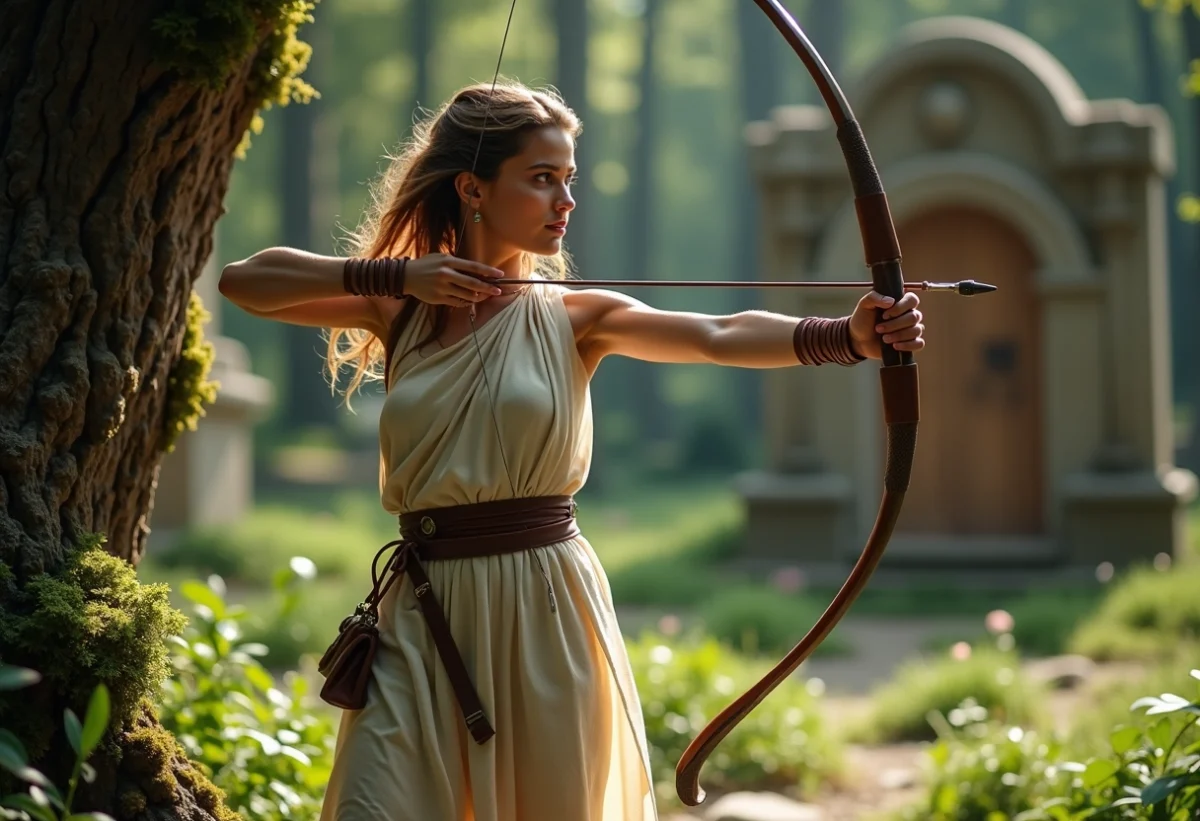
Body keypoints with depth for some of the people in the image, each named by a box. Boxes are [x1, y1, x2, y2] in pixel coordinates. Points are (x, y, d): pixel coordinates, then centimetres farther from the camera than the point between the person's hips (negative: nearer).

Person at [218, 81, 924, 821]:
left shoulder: (574, 318, 0)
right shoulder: (401, 313, 6)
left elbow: (720, 337, -16)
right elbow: (244, 280, 2)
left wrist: (849, 336, -33)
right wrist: (395, 275, -9)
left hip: (546, 610, -1)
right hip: (426, 619, 1)